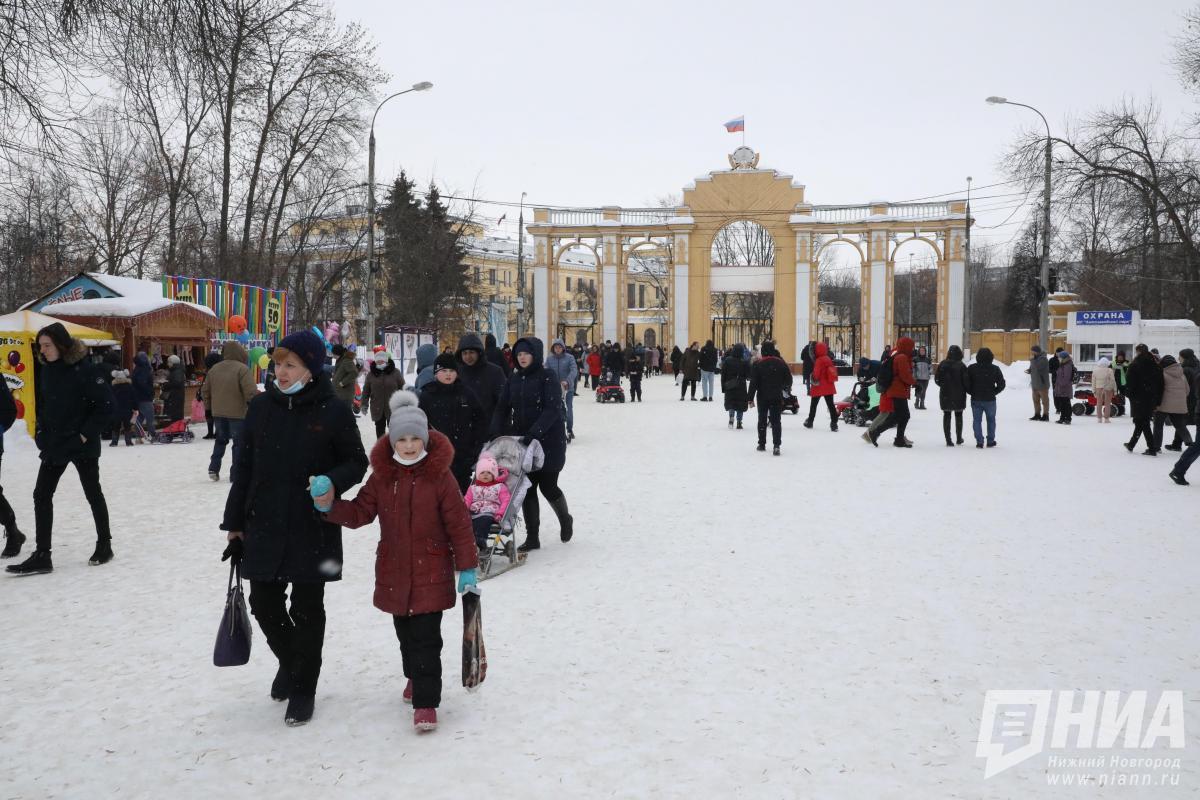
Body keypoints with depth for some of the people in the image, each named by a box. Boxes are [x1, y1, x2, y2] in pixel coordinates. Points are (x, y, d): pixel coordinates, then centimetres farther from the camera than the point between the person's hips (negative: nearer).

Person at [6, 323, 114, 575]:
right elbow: (41, 403, 18)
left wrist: (87, 434, -16)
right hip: (54, 445, 7)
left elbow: (105, 406, -15)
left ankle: (104, 545, 23)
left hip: (82, 445, -7)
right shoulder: (45, 370, 6)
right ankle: (41, 556, 6)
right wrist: (42, 433, 8)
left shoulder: (85, 370, -15)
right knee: (41, 495, 2)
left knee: (93, 494, 7)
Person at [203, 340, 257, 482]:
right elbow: (251, 392, -21)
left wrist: (210, 404, 28)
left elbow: (205, 391, 13)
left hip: (218, 413, 6)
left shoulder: (214, 369, 6)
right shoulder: (242, 369, -14)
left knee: (221, 440, 22)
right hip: (237, 413, -6)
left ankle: (214, 468, 15)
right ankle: (235, 474, 4)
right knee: (239, 443, 4)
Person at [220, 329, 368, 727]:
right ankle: (289, 661, 39)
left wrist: (334, 482, -22)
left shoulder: (333, 411, -8)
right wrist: (235, 522, 9)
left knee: (307, 609, 6)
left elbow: (357, 461, 0)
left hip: (313, 530, -4)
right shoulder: (261, 407, 3)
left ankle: (302, 689, 22)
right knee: (264, 603, 11)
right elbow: (243, 468, 8)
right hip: (263, 527, 4)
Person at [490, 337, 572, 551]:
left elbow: (552, 409, -18)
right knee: (527, 488, 2)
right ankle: (532, 537, 10)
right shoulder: (513, 379, 8)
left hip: (548, 441, -5)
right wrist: (497, 433, -3)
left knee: (547, 486, 0)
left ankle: (565, 519, 30)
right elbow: (502, 408, 10)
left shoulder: (547, 379, -8)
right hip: (522, 442, 5)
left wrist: (534, 432, -28)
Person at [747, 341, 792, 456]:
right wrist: (787, 387, 25)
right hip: (777, 397, 1)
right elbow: (788, 379, 2)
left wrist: (750, 398, -6)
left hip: (762, 397, -1)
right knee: (776, 421, 2)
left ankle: (762, 444, 20)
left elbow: (753, 383, -11)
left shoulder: (758, 364, -9)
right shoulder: (781, 363, -4)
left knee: (762, 420, 14)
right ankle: (776, 445, -10)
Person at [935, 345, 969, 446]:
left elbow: (936, 378, -1)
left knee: (946, 416, 8)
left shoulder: (943, 364, -6)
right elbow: (965, 381, -12)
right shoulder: (961, 366, -13)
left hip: (945, 394, 1)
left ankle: (948, 440, 3)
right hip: (959, 395, -1)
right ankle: (959, 439, 25)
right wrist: (965, 390, 7)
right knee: (958, 416, 16)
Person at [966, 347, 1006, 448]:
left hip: (976, 399, 0)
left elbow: (966, 383, -7)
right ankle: (990, 441, 18)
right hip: (990, 400, 0)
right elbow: (1001, 384, -2)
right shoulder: (995, 369, -4)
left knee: (977, 420, 6)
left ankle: (979, 441, 1)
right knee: (991, 420, 15)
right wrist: (994, 392, 10)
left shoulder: (971, 368, -5)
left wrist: (972, 392, 6)